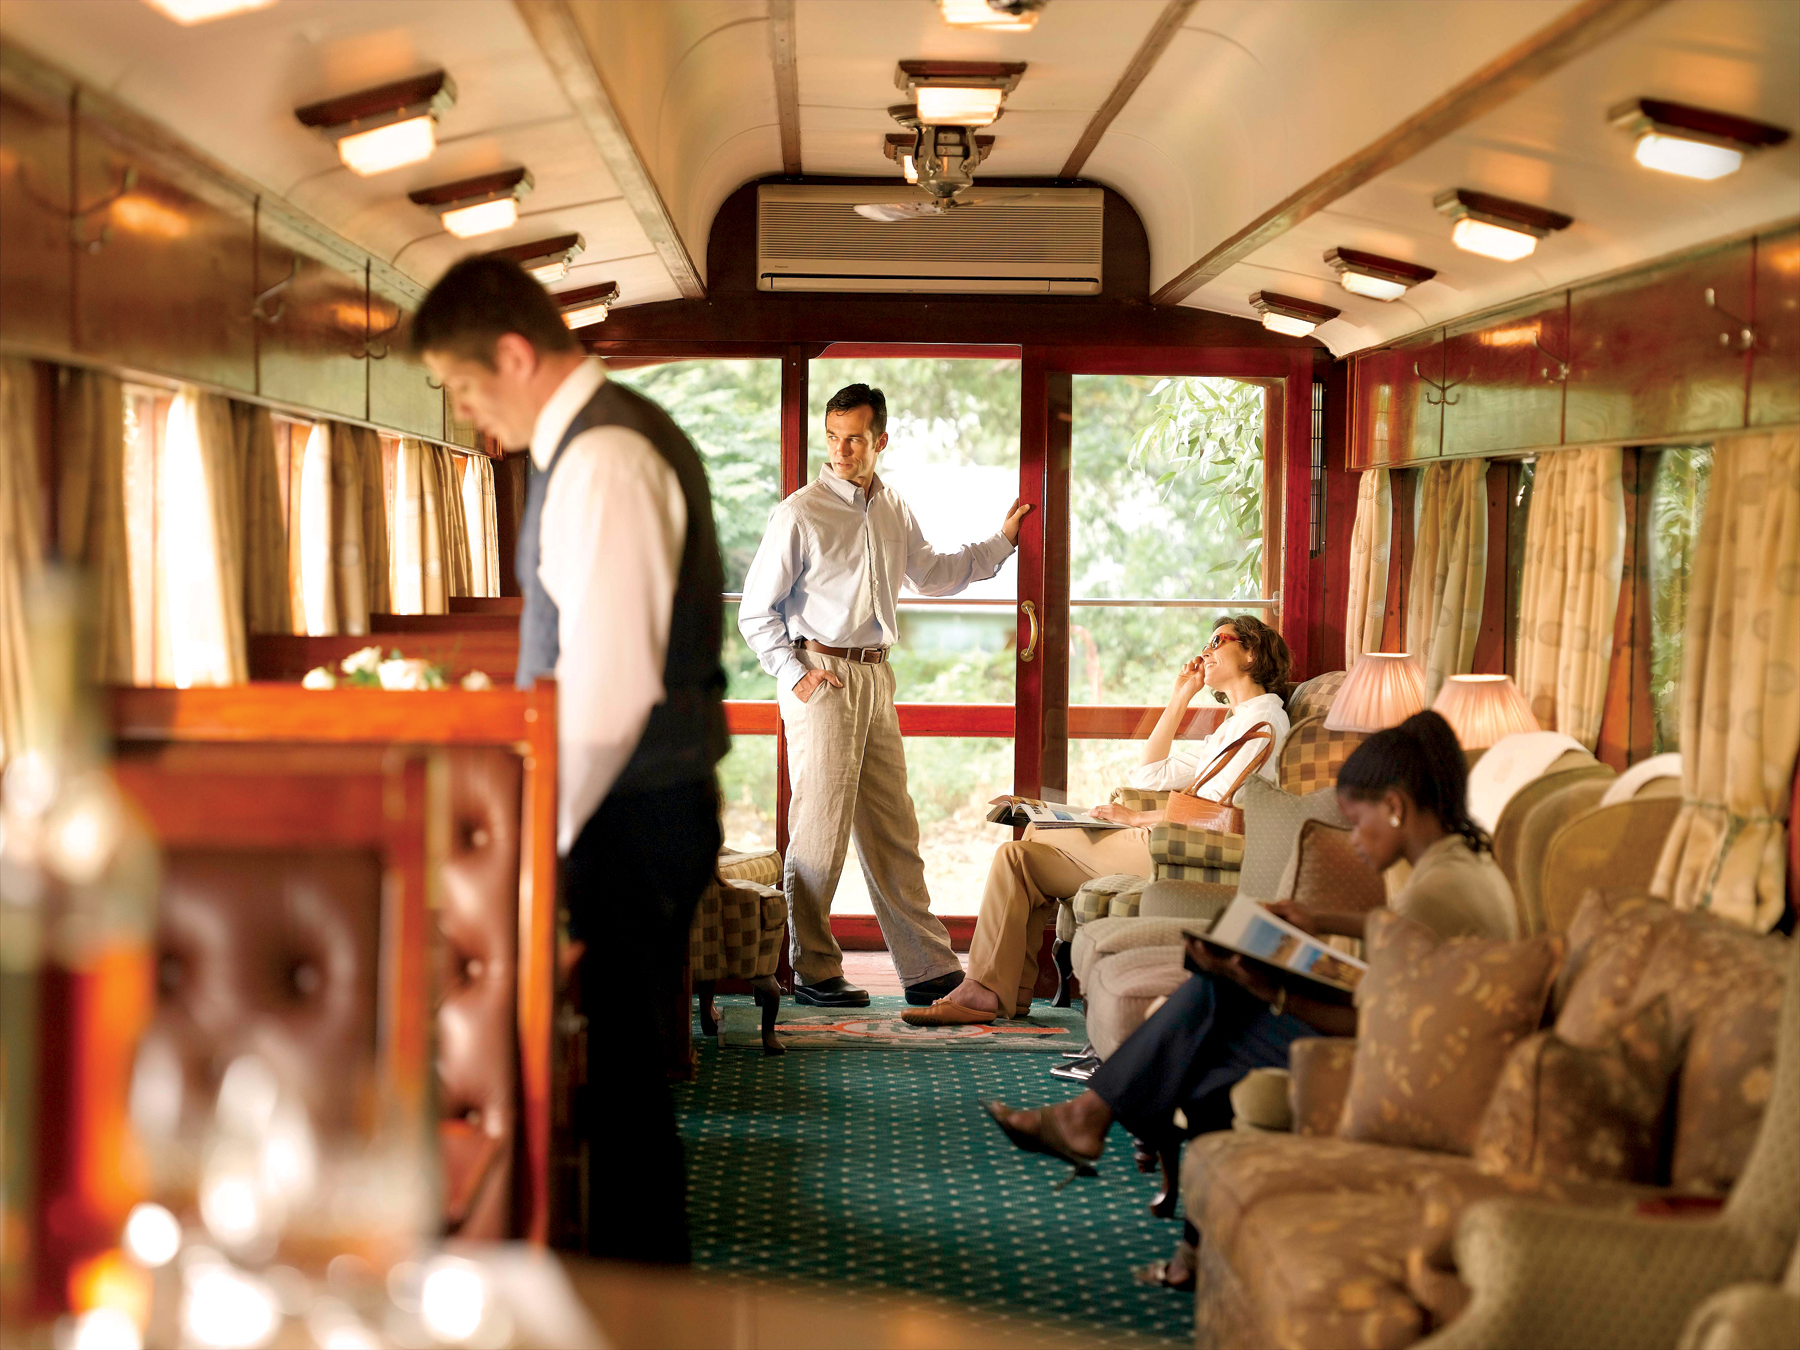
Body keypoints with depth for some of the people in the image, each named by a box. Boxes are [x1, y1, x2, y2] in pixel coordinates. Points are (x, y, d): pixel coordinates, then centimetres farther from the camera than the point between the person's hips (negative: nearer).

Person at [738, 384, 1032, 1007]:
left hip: (875, 675, 6)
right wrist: (794, 673, -13)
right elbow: (755, 610, -5)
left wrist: (1002, 540, 24)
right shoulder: (801, 513, -7)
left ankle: (929, 968, 12)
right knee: (821, 827, -4)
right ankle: (812, 971, 6)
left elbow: (933, 573, 28)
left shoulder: (893, 510, 12)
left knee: (893, 831, 9)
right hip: (820, 676, -6)